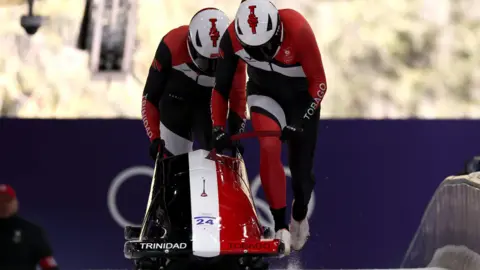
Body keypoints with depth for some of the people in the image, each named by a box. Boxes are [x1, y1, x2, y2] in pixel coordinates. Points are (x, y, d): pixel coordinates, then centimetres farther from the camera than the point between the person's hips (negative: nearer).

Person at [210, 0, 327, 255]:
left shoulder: (298, 30, -34)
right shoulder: (232, 37, -26)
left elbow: (319, 83, -23)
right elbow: (221, 88, -10)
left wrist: (301, 121, -27)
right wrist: (218, 127, -14)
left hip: (302, 97, -1)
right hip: (265, 94, 1)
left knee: (301, 167, 5)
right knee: (269, 146, -29)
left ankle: (299, 217, 40)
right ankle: (280, 226, -23)